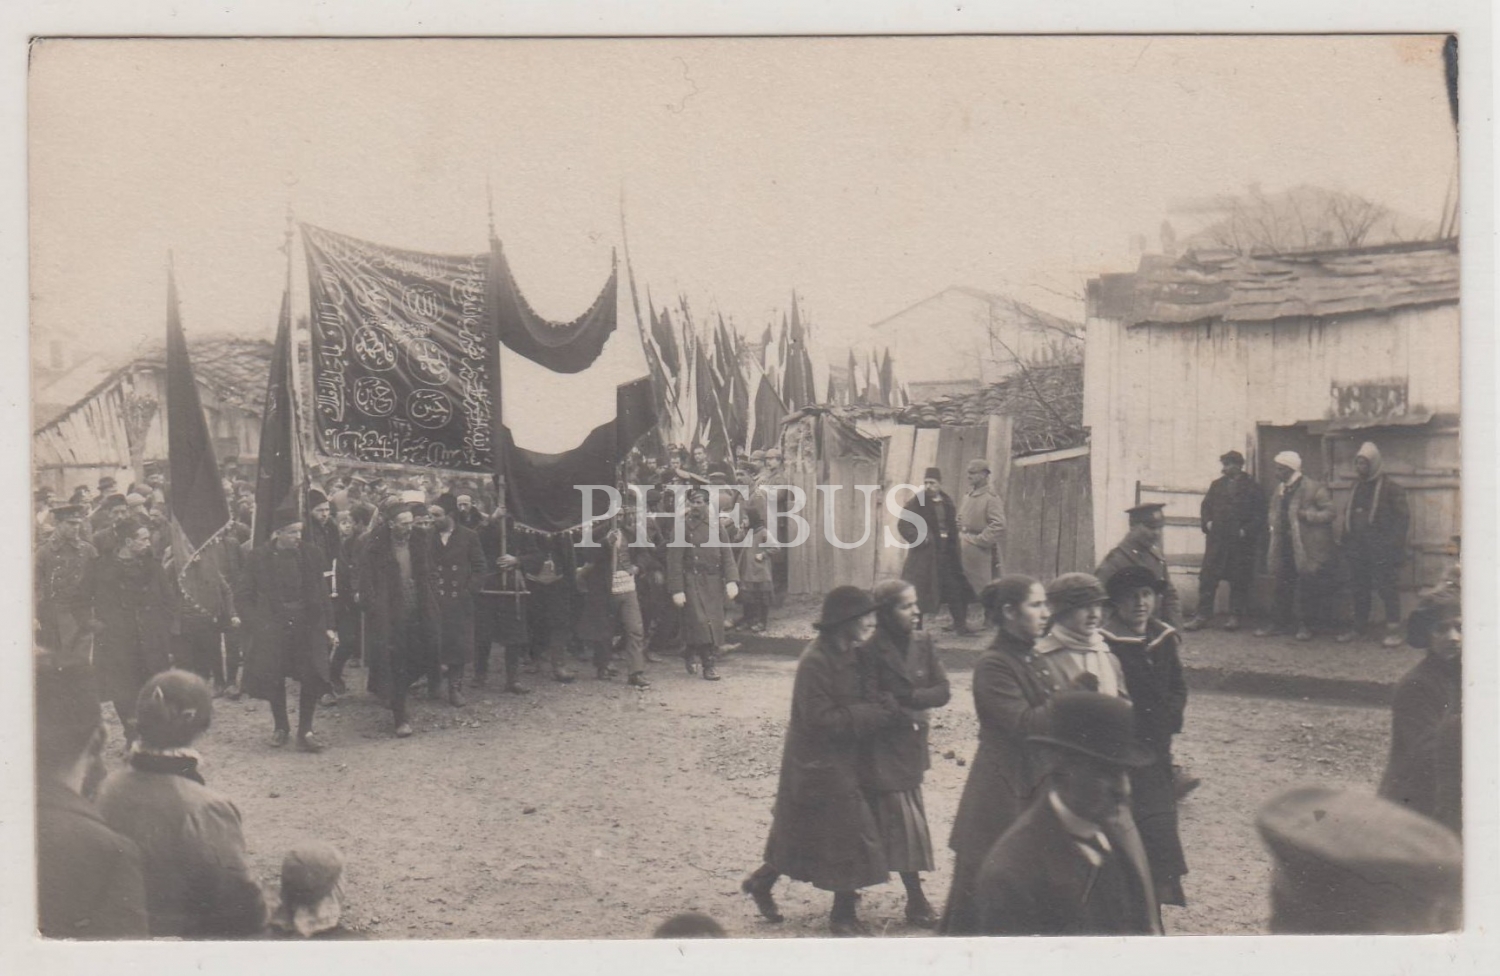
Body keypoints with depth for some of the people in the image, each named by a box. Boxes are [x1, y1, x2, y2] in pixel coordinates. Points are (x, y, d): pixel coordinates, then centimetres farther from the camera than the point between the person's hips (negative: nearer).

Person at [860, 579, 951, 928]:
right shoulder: (871, 652, -16)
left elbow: (942, 691, -3)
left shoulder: (923, 642, 2)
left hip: (911, 745, 6)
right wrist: (913, 707, -16)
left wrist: (903, 698, -14)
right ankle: (916, 902, 9)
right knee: (903, 824, -2)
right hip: (882, 750, -6)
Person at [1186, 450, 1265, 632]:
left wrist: (1246, 531, -13)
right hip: (1217, 539, 3)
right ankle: (1202, 615, 1)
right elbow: (1206, 506, 17)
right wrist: (1207, 522, -1)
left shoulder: (1252, 487, 0)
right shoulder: (1217, 485, 13)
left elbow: (1259, 515, -3)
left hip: (1241, 541, -3)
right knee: (1207, 577, -2)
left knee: (1239, 580, 4)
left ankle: (1235, 616, 13)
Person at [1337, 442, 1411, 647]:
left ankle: (1393, 629, 0)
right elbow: (1348, 516, 21)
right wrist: (1347, 543, 13)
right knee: (1358, 589, 12)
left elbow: (1403, 516, -9)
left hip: (1382, 552, -7)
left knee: (1388, 588, -5)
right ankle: (1358, 625, 23)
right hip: (1358, 550, 7)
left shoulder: (1390, 488, -6)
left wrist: (1392, 542, -16)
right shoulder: (1357, 487, 15)